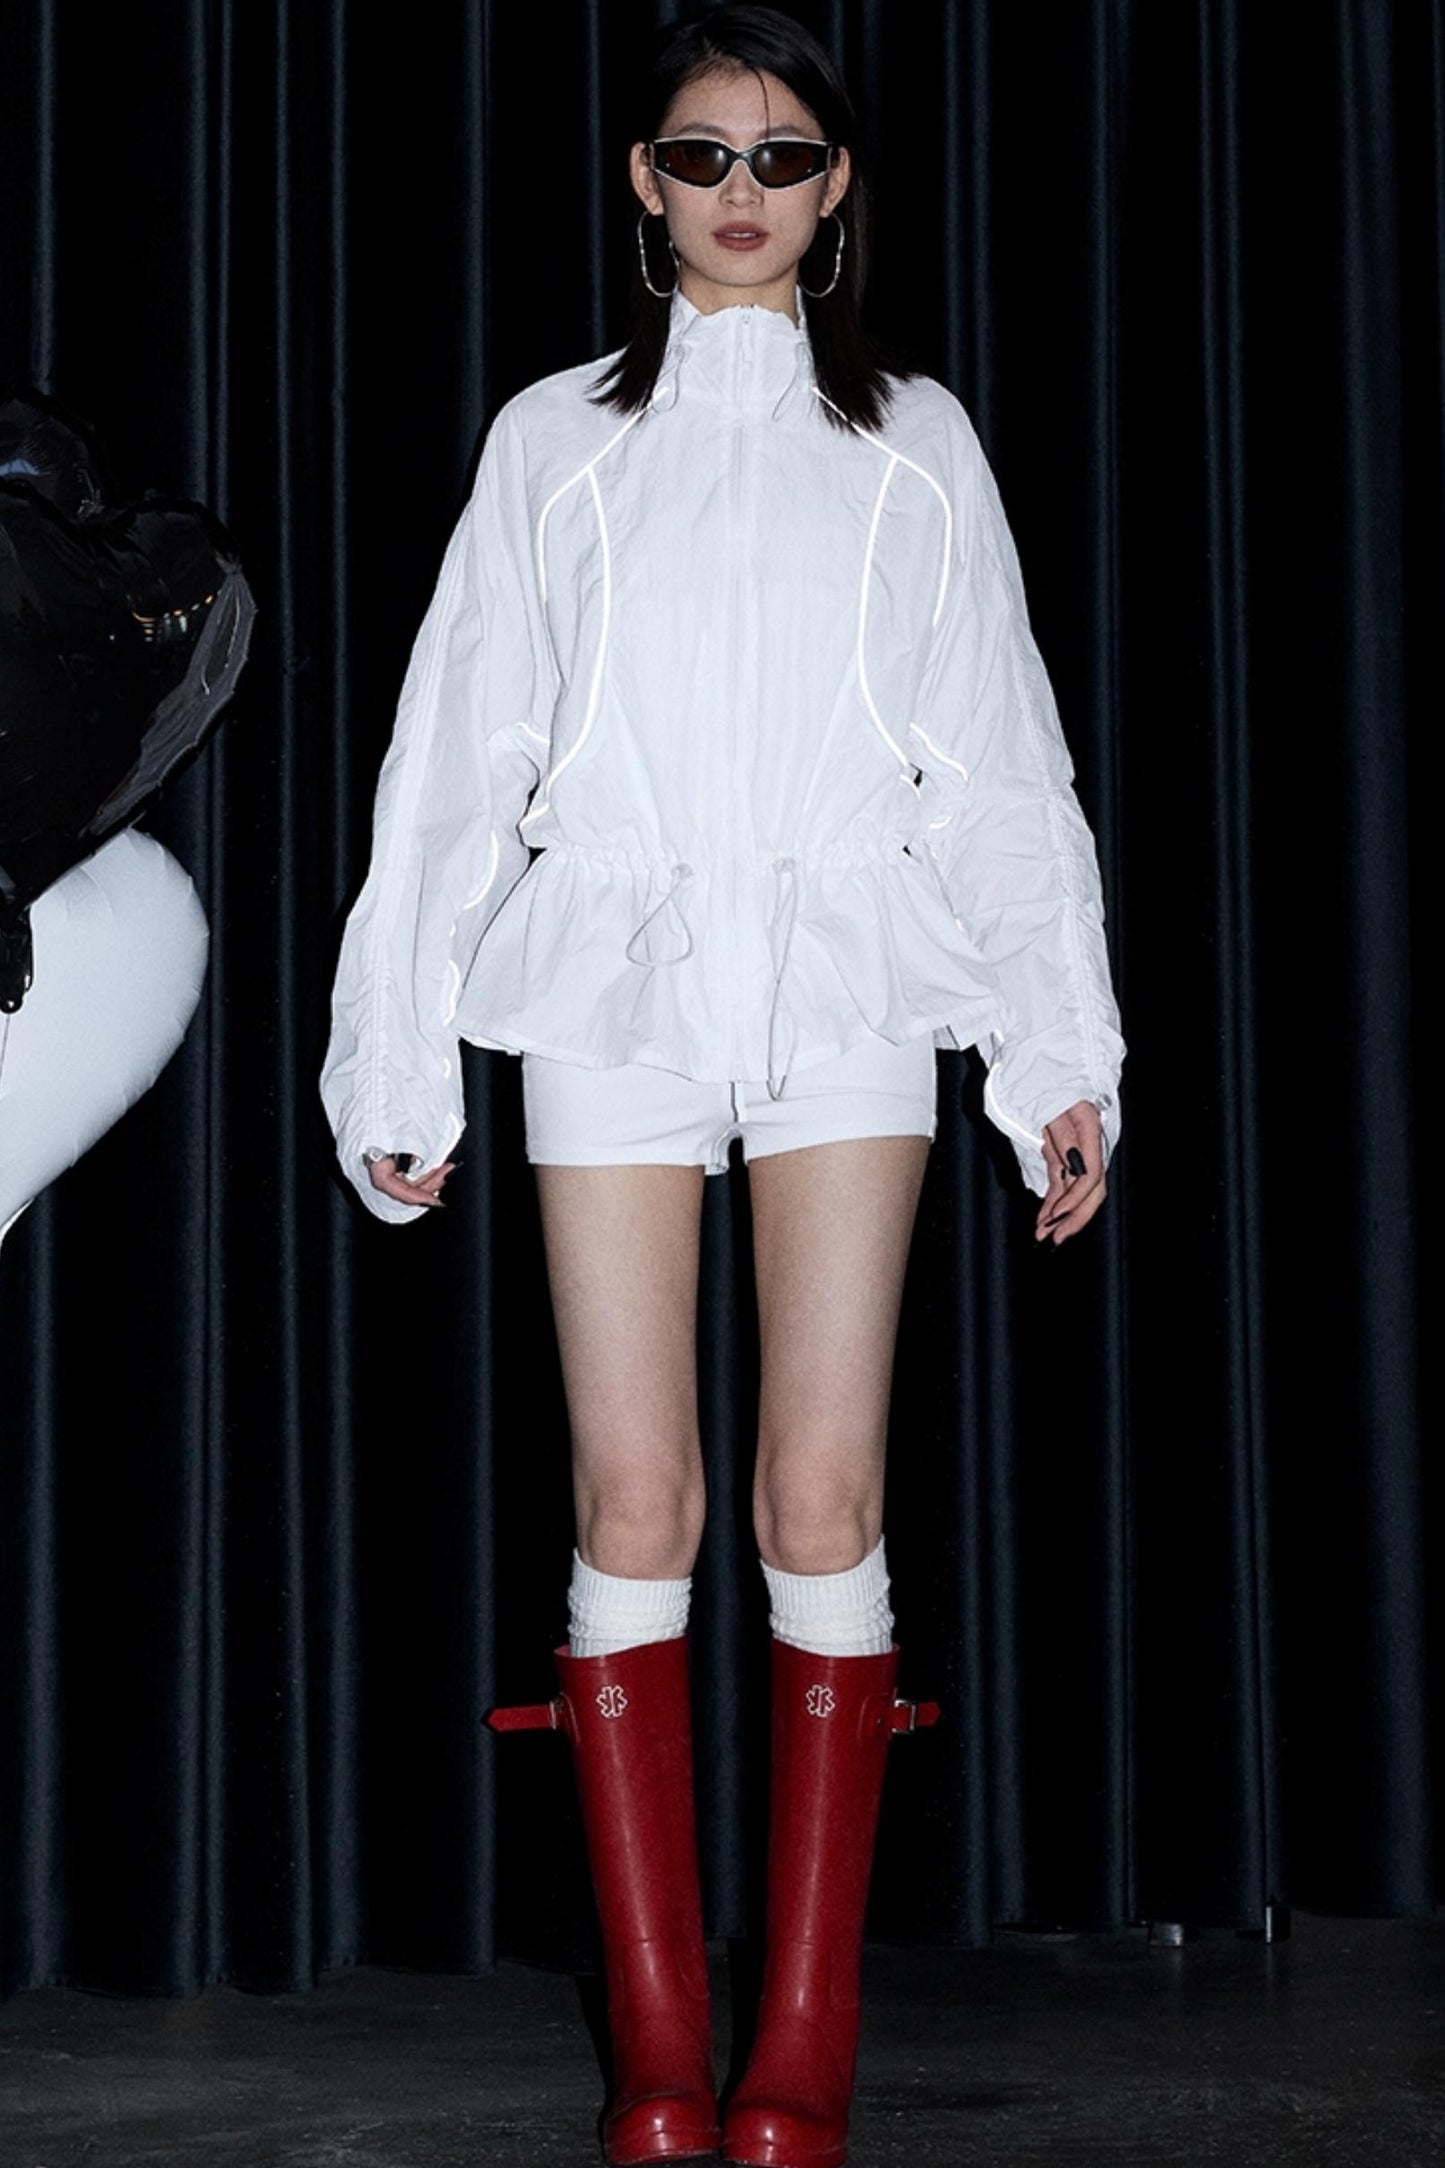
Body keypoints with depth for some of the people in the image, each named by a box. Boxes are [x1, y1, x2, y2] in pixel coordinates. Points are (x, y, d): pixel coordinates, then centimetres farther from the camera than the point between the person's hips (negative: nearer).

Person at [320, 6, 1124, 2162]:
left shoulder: (913, 446, 13)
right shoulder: (556, 442, 12)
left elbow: (1000, 757, 11)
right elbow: (460, 754, 10)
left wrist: (1065, 1055, 5)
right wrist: (396, 1065, 5)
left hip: (844, 988, 0)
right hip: (613, 986, 0)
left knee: (825, 1496, -7)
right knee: (633, 1504, -4)